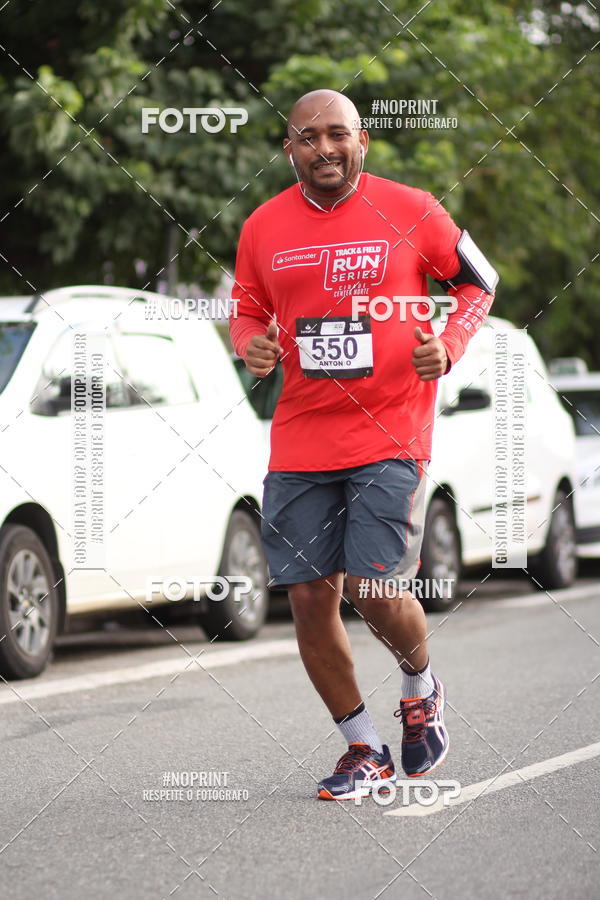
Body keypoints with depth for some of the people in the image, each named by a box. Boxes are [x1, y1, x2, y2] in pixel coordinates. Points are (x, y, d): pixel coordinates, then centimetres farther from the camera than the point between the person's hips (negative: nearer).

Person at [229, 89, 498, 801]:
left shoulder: (410, 211, -3)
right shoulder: (263, 228, 4)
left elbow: (478, 281, 10)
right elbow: (246, 310, 17)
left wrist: (448, 347, -6)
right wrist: (252, 344, -6)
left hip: (390, 435, -3)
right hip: (299, 441, 3)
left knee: (376, 589, -12)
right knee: (309, 595, 1)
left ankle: (421, 689, 23)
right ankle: (364, 751, 19)